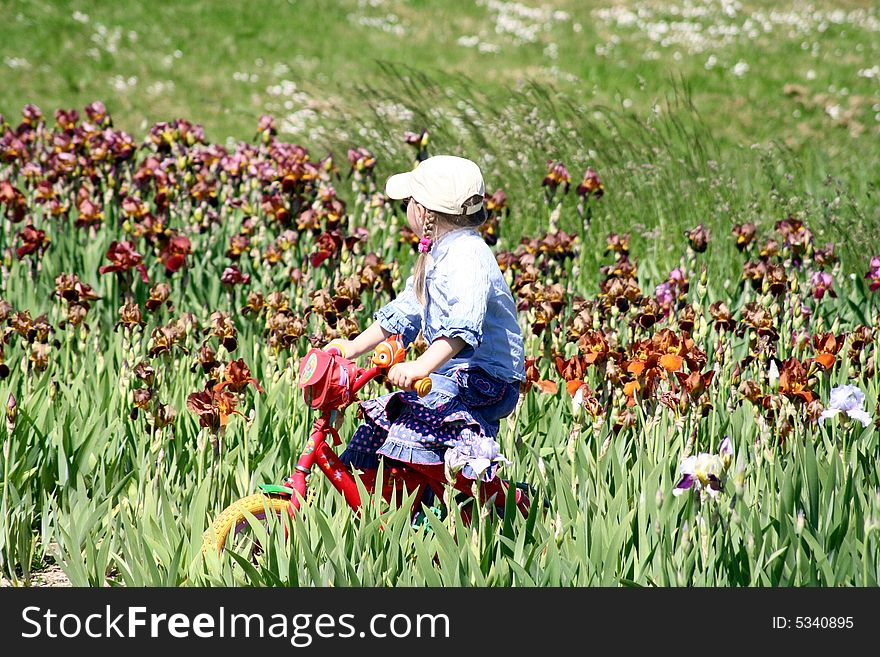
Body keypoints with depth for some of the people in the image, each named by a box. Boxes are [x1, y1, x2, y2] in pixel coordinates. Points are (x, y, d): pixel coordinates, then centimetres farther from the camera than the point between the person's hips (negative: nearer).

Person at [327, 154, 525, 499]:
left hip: (485, 379, -10)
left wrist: (422, 366, -45)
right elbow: (404, 311, 22)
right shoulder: (436, 256, 15)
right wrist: (354, 347, 16)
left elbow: (464, 324, -33)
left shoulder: (468, 255, -18)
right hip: (451, 373, 10)